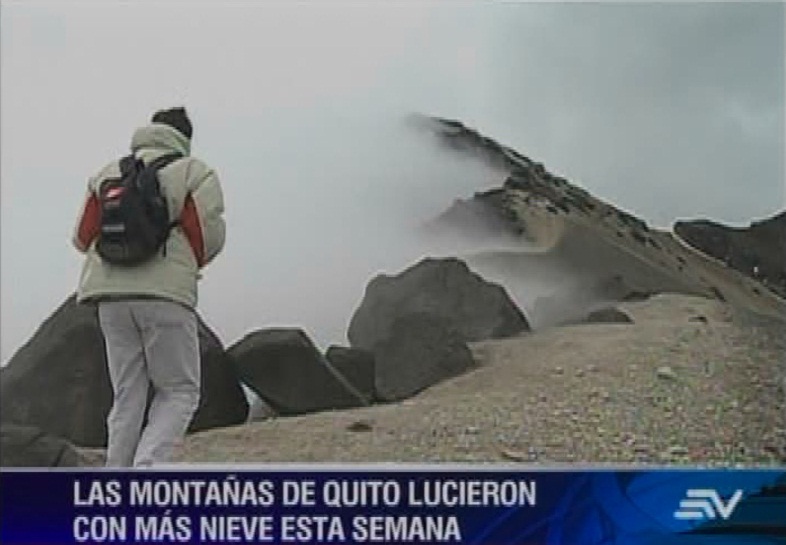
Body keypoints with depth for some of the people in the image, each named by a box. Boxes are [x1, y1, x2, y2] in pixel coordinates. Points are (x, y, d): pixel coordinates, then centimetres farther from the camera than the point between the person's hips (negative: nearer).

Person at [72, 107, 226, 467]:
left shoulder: (109, 173, 17)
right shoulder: (194, 172, 4)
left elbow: (83, 236, 12)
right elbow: (209, 236, -3)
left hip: (111, 294, 5)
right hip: (167, 293, -4)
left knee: (128, 395, 12)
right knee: (180, 393, 6)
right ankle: (146, 467, -14)